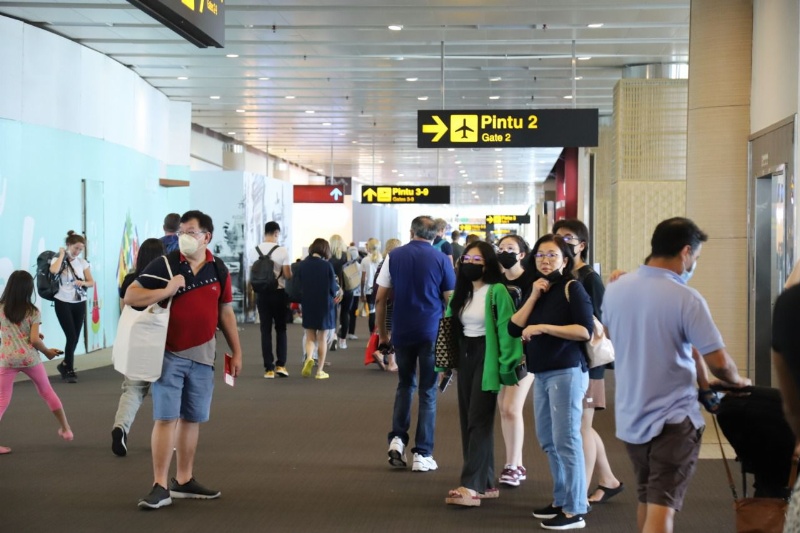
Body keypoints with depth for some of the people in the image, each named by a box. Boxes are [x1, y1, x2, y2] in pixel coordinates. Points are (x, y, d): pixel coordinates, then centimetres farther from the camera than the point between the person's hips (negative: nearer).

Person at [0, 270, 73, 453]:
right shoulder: (33, 312, -4)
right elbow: (34, 340, -11)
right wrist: (47, 352, 5)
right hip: (29, 358, 0)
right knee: (47, 392, 18)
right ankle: (65, 429, 27)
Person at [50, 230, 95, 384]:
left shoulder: (83, 262, 5)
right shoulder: (58, 260, -7)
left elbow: (91, 282, 7)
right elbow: (53, 270, -31)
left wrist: (83, 283, -15)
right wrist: (62, 255, -17)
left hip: (79, 303, 4)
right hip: (63, 303, -4)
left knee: (76, 337, 7)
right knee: (71, 336, -11)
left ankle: (65, 365, 28)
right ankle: (69, 370, 3)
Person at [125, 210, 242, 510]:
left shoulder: (218, 271, 5)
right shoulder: (165, 265, -7)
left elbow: (225, 312, 14)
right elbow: (130, 297, -8)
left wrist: (236, 351, 13)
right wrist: (166, 291, -20)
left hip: (202, 355, 4)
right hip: (169, 354, -4)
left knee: (192, 419, 11)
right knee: (166, 418, -7)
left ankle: (184, 481, 22)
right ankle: (160, 487, -5)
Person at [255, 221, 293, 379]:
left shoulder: (256, 251, -3)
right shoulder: (282, 251, -11)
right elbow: (288, 275, -12)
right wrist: (292, 272, 9)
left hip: (261, 293, 2)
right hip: (279, 293, -2)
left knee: (266, 330, 5)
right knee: (281, 329, 12)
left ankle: (268, 368, 3)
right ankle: (280, 365, 4)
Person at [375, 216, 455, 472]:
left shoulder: (395, 256, 2)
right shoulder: (441, 259, -3)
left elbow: (381, 298, 2)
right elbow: (451, 300, -3)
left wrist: (382, 332, 11)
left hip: (402, 332, 2)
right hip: (431, 333, -2)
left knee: (405, 385, 19)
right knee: (428, 391, 5)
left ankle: (397, 438, 2)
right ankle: (422, 454, 4)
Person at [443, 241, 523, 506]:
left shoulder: (497, 291, -12)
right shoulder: (461, 292, 14)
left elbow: (506, 330, -17)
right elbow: (449, 326, 14)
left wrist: (507, 366, -20)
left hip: (486, 357, -8)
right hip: (464, 357, 8)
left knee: (478, 420, -11)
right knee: (468, 419, 8)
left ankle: (471, 486, -14)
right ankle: (486, 483, 14)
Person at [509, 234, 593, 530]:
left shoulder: (571, 288, -6)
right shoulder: (537, 290, 15)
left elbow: (586, 330, -16)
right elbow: (513, 328, 4)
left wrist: (544, 327, -18)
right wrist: (534, 296, -5)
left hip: (566, 371, -8)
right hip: (541, 373, 8)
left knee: (566, 440, -9)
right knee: (548, 441, 14)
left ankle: (575, 511, -6)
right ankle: (561, 500, 25)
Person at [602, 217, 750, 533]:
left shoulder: (615, 290, -1)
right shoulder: (686, 299, -19)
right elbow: (718, 362, -18)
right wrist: (738, 381, 3)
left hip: (629, 416, 6)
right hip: (673, 418, -6)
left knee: (646, 500, 22)